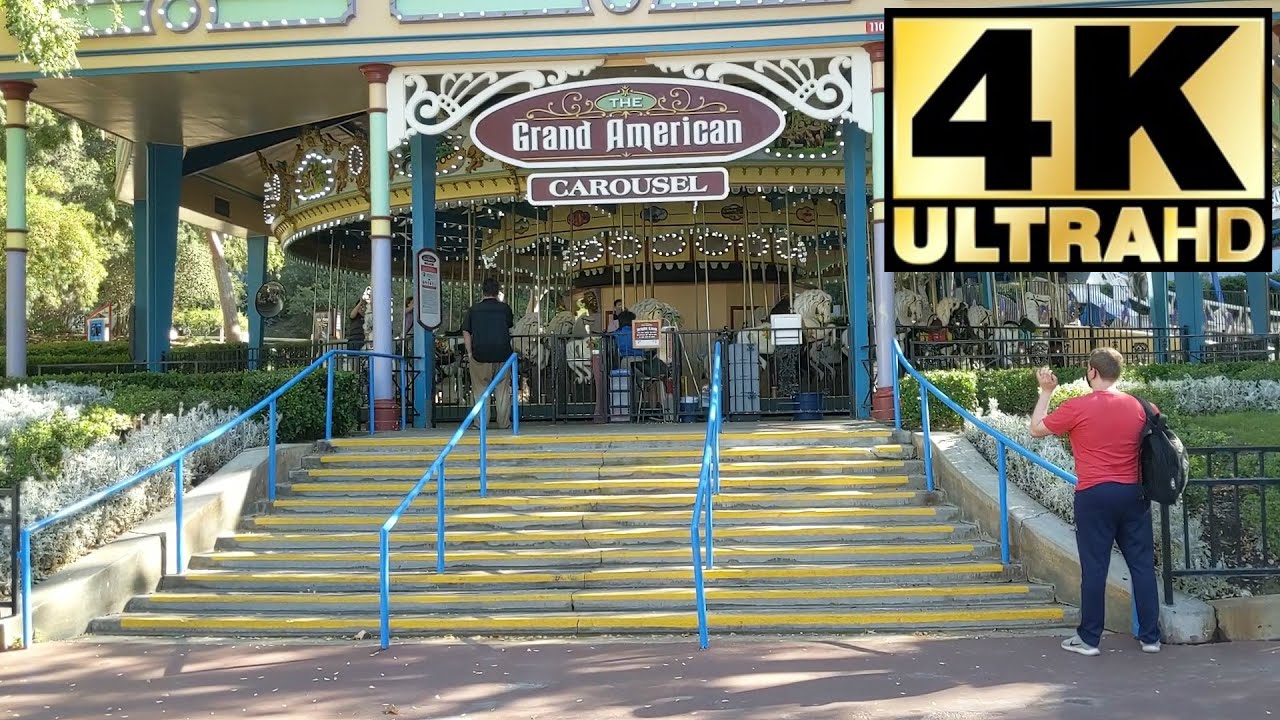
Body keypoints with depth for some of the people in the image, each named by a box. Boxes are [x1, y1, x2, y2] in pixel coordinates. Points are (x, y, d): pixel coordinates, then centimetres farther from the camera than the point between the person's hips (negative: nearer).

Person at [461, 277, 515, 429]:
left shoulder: (474, 309, 2)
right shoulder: (504, 308, 1)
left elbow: (466, 332, 0)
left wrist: (470, 354, 3)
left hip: (480, 354, 0)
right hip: (502, 354, 0)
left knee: (480, 389, 9)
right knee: (503, 389, 9)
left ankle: (480, 422, 7)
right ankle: (504, 423, 10)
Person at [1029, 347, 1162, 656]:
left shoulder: (1077, 408, -9)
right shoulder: (1137, 406, 4)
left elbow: (1036, 429, 3)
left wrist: (1046, 391, 11)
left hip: (1095, 495, -4)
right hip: (1133, 493, 4)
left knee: (1094, 567, 1)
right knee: (1142, 564, 8)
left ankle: (1089, 638, 6)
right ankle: (1151, 636, 12)